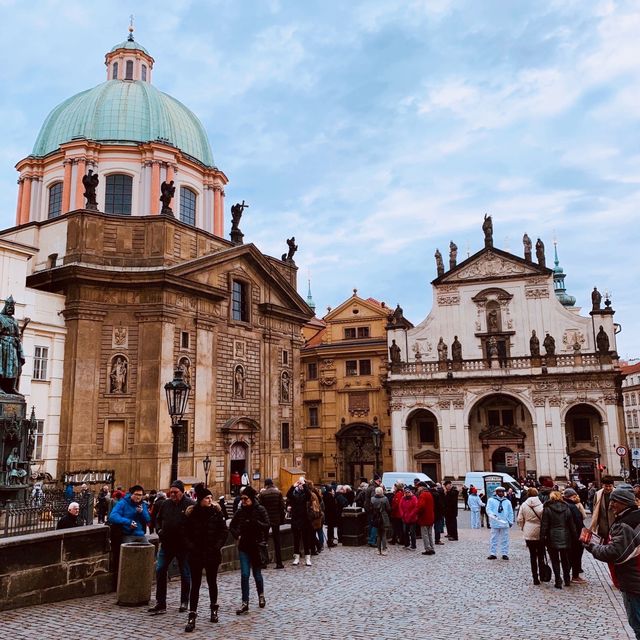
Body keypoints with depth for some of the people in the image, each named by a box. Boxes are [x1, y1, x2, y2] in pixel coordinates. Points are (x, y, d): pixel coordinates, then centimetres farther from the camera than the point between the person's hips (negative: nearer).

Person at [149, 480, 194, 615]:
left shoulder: (190, 505, -9)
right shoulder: (166, 504, 6)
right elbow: (158, 519, 20)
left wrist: (188, 537, -18)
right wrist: (159, 530, 3)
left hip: (183, 545, -4)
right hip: (166, 544, 4)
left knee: (185, 573, 8)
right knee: (160, 571, 0)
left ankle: (184, 602, 24)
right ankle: (160, 603, 9)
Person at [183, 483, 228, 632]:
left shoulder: (216, 511, -4)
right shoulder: (190, 513, -6)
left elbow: (224, 531, -2)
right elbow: (186, 533, -2)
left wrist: (217, 546, -10)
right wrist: (191, 547, -13)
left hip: (212, 553, 1)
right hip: (196, 554, -1)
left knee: (212, 581, 15)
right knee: (195, 584, 0)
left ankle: (214, 609, 33)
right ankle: (192, 616, 4)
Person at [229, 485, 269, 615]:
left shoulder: (260, 510, -8)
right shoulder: (241, 511, 3)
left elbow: (266, 526, -18)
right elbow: (232, 526, 16)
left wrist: (253, 522, -24)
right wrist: (237, 535, 2)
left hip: (256, 546, -3)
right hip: (243, 546, 3)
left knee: (257, 574, 11)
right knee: (244, 575, -3)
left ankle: (261, 595, 37)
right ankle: (245, 604, 3)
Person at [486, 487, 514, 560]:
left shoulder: (507, 501, 13)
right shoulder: (491, 500, 3)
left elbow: (510, 512, 16)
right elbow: (488, 509, -6)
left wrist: (510, 521, 11)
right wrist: (492, 515, -23)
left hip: (505, 523, 2)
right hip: (495, 523, -2)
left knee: (505, 540, 6)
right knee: (493, 539, 1)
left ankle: (505, 554, 14)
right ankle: (492, 554, 6)